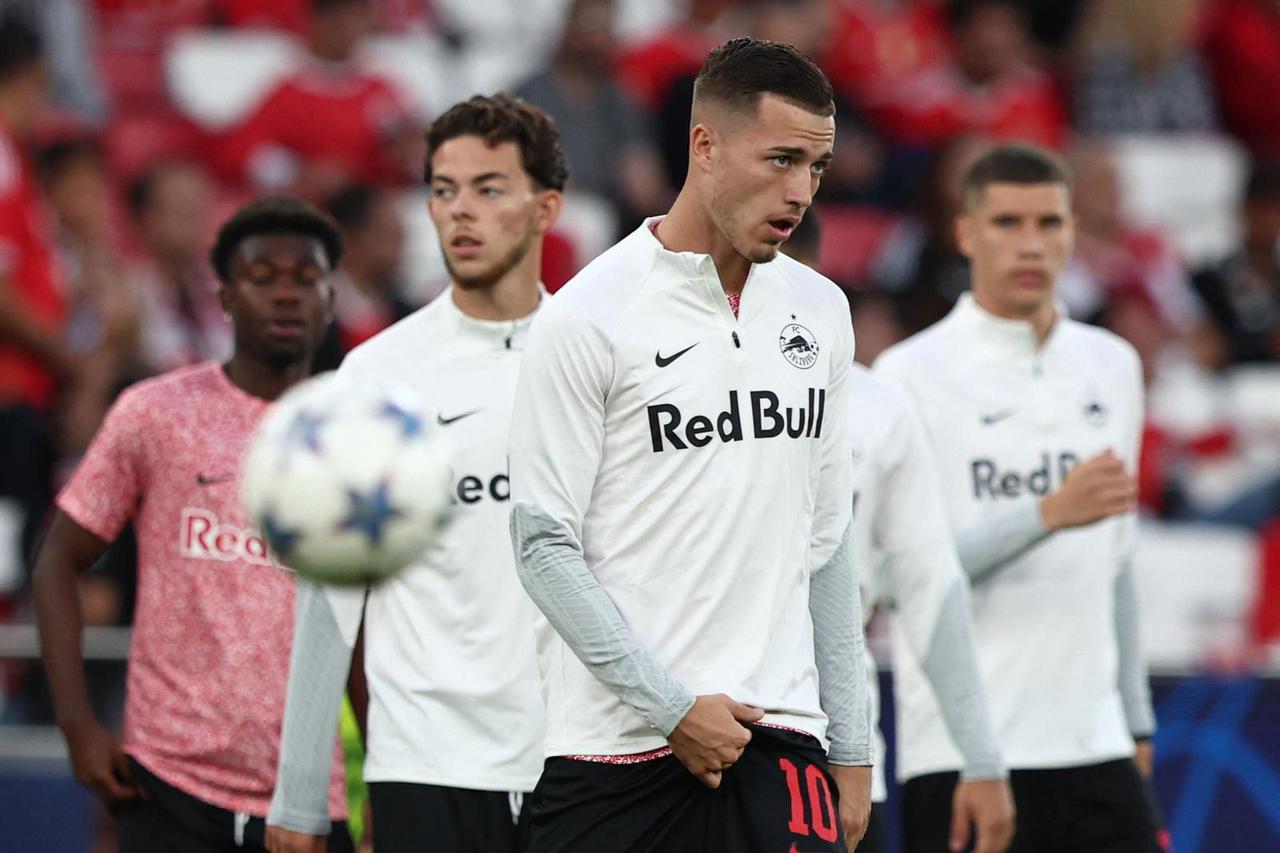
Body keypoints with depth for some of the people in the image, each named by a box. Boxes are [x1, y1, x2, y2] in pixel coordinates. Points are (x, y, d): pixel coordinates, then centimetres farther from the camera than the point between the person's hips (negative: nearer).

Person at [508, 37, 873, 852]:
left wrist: (850, 746, 13)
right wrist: (672, 708, -12)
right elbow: (545, 544, -7)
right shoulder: (589, 317, -6)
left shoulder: (820, 312, 12)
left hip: (780, 737, 4)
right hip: (614, 752, -4)